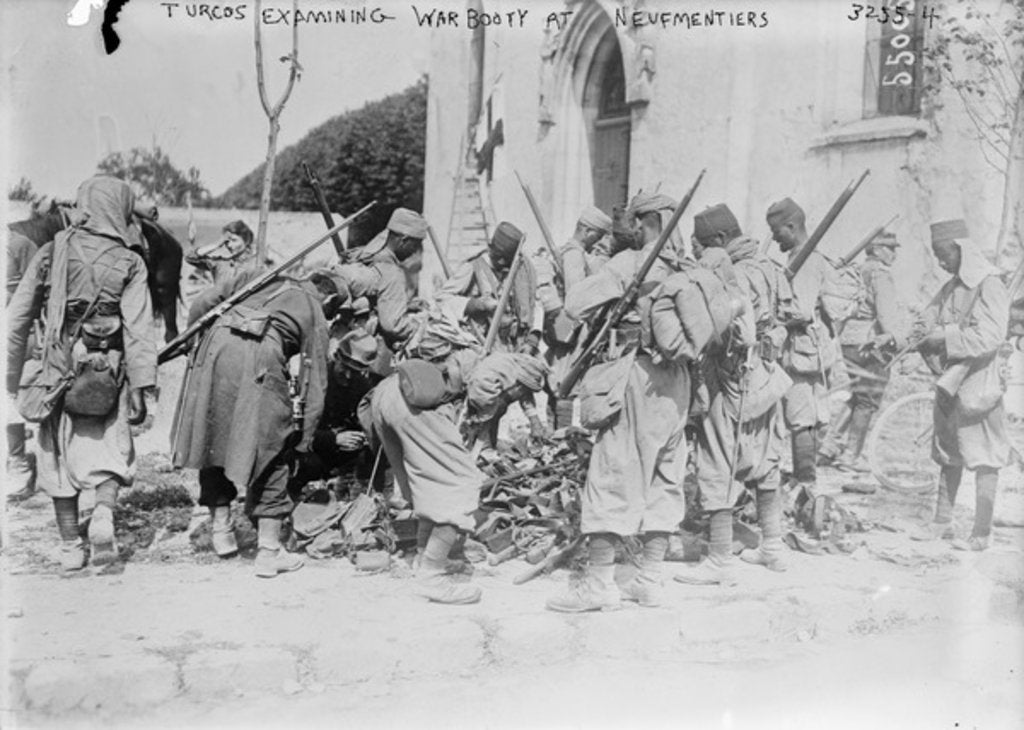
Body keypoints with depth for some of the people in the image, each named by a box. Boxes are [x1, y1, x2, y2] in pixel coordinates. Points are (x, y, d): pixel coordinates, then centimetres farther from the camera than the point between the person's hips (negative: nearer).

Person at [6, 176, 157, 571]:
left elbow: (17, 318, 3)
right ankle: (103, 512, -10)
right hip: (107, 373, -1)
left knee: (60, 454, 14)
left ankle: (70, 546, 18)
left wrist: (11, 376, 11)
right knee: (110, 448, 16)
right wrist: (140, 386, -11)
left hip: (58, 369, 2)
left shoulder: (50, 254, 1)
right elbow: (138, 327, -12)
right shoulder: (128, 263, -5)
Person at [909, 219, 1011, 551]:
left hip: (979, 380, -8)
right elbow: (931, 315, 12)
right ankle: (942, 522, 24)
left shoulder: (989, 285, -13)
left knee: (983, 458, -2)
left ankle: (982, 533, 3)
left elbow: (989, 336, -21)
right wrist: (926, 329, -9)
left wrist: (944, 338, -20)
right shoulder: (951, 287, 13)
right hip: (950, 380, 8)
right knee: (948, 453, 15)